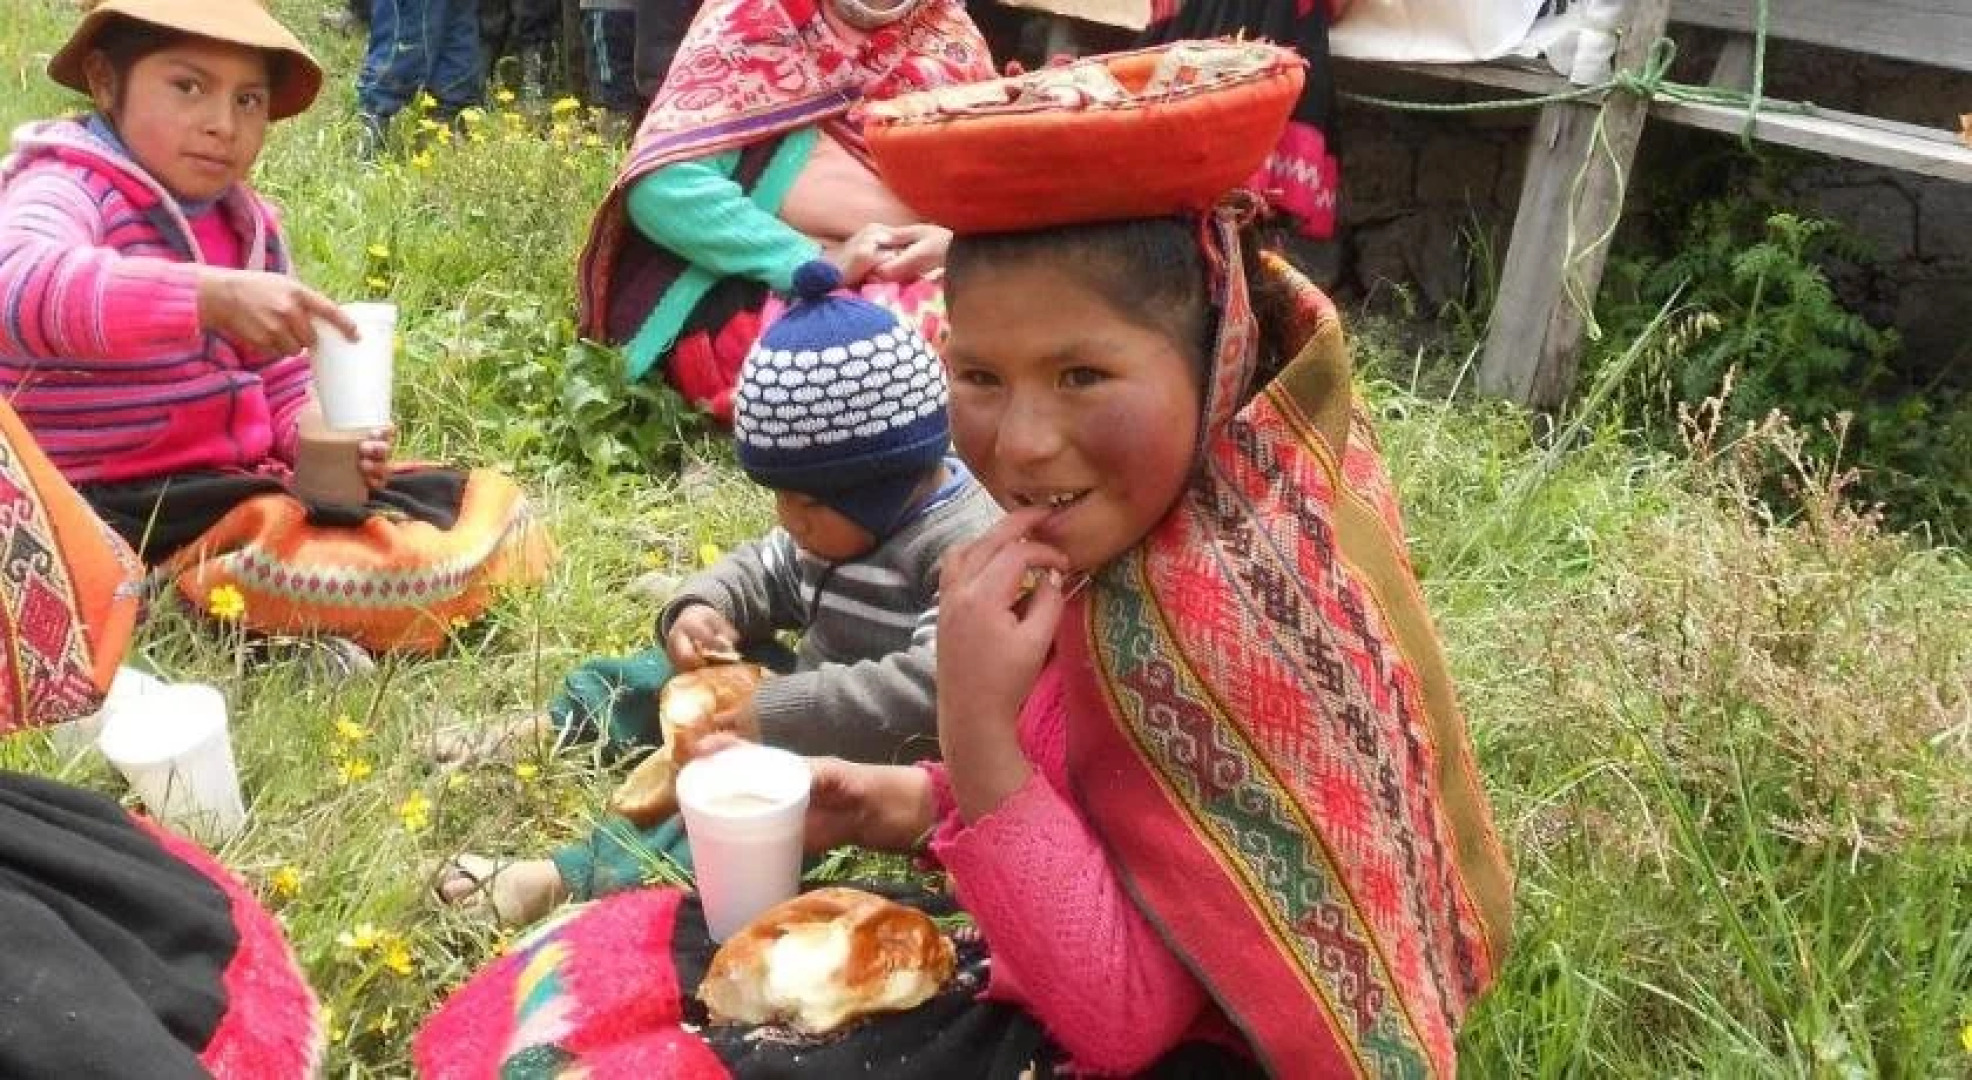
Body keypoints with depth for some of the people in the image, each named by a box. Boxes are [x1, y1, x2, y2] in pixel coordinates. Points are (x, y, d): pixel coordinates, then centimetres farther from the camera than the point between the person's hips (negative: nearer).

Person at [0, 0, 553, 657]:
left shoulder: (248, 224, 13)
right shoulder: (67, 189, -11)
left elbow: (284, 393, 20)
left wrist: (327, 436, -4)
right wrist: (212, 296, -45)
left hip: (245, 481, 9)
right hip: (124, 508, -9)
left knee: (488, 509, 2)